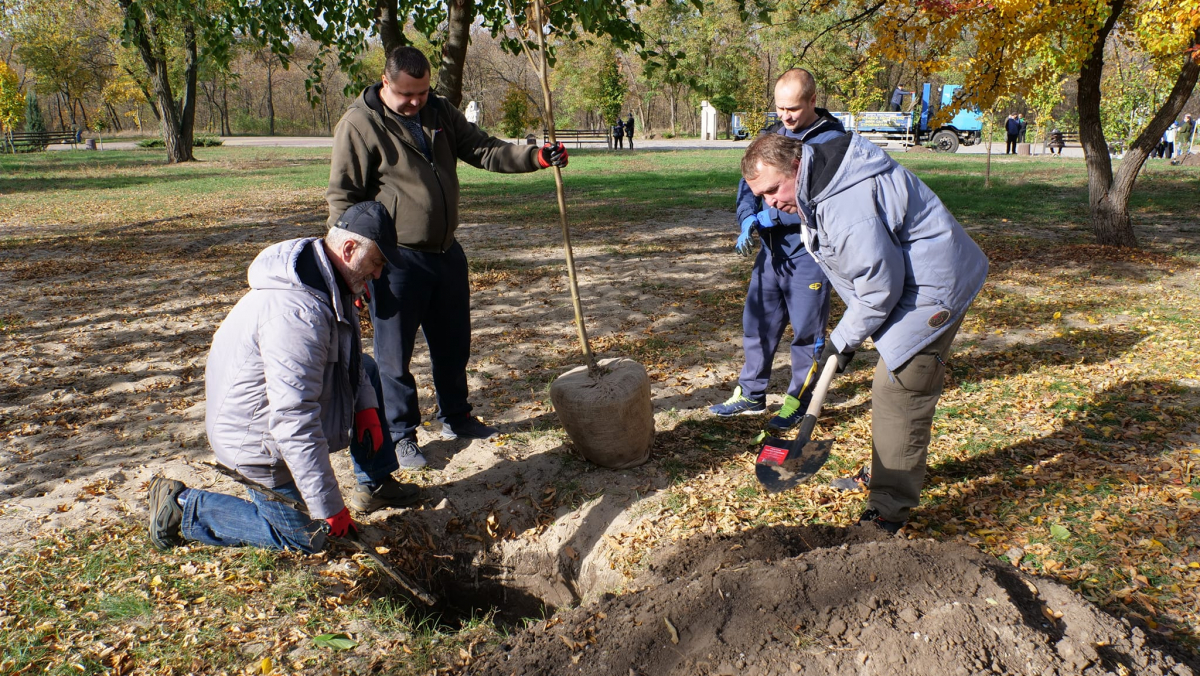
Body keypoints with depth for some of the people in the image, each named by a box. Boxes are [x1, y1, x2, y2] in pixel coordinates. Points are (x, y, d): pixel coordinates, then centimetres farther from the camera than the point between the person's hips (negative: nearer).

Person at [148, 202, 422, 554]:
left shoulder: (325, 280, -3)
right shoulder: (297, 312, -35)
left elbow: (349, 353, 15)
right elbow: (295, 424, -35)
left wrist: (366, 405, -1)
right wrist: (330, 508, -29)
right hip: (259, 442, -9)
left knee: (366, 370, 16)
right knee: (305, 536, 4)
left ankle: (375, 486, 25)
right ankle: (182, 507, 9)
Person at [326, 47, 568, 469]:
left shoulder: (441, 113, 8)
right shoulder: (360, 124, -11)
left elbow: (484, 150, 7)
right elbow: (343, 197, -11)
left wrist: (536, 157, -10)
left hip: (446, 252, 7)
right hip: (397, 260, -6)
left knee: (454, 344, 18)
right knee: (395, 354, 4)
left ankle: (455, 418, 36)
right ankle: (400, 435, 21)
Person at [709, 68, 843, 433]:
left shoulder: (832, 139, -11)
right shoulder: (771, 136, 10)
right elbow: (749, 183, 10)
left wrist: (773, 215, -20)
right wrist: (748, 219, -10)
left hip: (809, 251, -6)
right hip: (771, 248, 6)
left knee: (807, 329, 6)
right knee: (757, 321, 11)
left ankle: (798, 401, 20)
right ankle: (751, 395, 25)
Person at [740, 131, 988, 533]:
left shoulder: (847, 204, -30)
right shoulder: (821, 187, 3)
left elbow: (880, 285, -26)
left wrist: (844, 339, -13)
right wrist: (847, 334, 15)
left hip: (933, 289, -11)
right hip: (907, 281, 11)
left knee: (898, 391, -9)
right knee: (897, 387, 21)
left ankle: (889, 509, 1)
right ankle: (887, 474, 38)